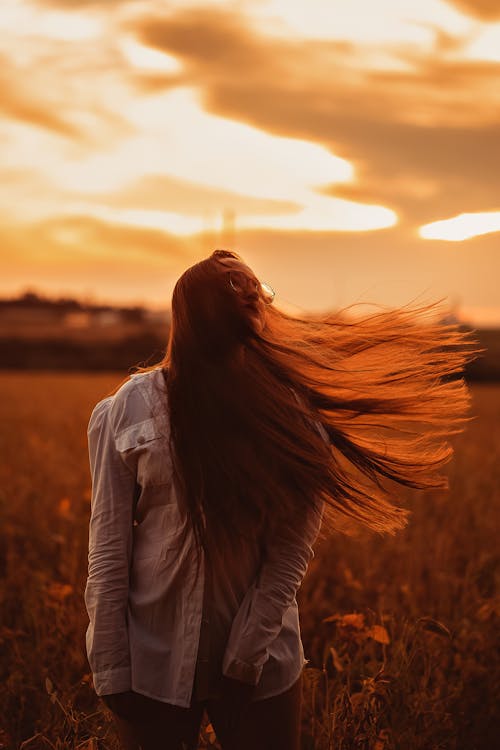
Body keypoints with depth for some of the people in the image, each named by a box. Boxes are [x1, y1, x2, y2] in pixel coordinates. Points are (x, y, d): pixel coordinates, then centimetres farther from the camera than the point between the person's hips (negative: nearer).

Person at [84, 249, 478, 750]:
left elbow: (292, 549, -9)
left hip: (263, 666, 1)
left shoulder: (294, 418, -7)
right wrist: (110, 668, -7)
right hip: (152, 664, 0)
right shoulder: (130, 409, -9)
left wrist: (249, 652, -14)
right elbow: (109, 547, -7)